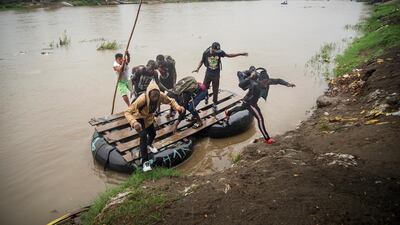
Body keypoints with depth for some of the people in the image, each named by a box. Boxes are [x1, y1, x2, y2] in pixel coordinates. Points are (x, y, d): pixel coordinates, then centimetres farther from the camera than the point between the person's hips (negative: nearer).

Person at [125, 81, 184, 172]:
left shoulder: (160, 96, -30)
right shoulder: (142, 99, -44)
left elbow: (170, 101, -12)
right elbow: (127, 112, -43)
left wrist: (178, 107, -33)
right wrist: (134, 122, -62)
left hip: (148, 117, 5)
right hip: (138, 118, -5)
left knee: (152, 133, 19)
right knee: (143, 136, -24)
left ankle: (149, 145, 57)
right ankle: (145, 161, -11)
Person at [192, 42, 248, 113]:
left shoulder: (220, 52, -15)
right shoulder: (206, 53, -16)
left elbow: (229, 55, -1)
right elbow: (202, 61, 1)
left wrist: (240, 54, -2)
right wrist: (198, 68, -12)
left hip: (216, 74, 0)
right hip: (208, 73, 0)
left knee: (215, 90, 7)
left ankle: (214, 104, 24)